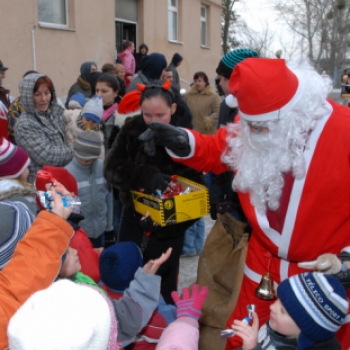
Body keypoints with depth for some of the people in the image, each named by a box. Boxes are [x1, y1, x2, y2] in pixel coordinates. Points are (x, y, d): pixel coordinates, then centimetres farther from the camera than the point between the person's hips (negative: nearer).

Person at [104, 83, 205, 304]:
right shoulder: (132, 129, -8)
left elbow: (194, 183, -20)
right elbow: (113, 167, -19)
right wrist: (147, 175, -37)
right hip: (135, 213, 3)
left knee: (162, 280, 9)